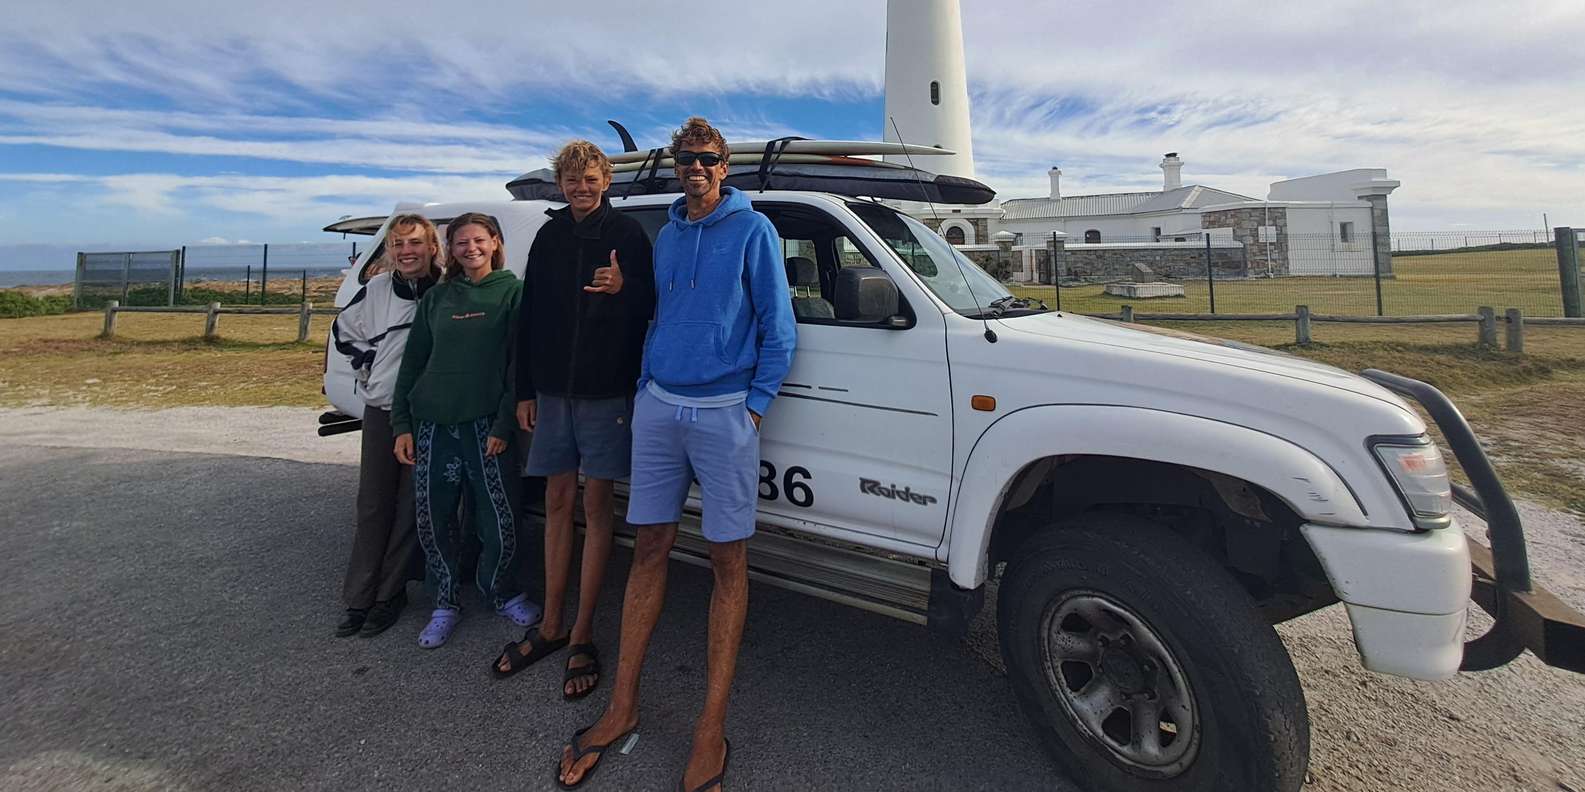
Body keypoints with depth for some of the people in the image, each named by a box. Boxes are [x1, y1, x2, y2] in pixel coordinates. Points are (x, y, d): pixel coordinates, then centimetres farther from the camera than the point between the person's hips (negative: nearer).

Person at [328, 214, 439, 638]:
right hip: (380, 409, 4)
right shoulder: (376, 289, 4)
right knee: (372, 505, 8)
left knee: (411, 508, 4)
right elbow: (342, 328, 19)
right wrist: (368, 363, 7)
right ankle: (359, 597, 19)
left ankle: (390, 594, 18)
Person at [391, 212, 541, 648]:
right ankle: (446, 602, 27)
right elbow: (412, 363, 14)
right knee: (431, 521, 7)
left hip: (486, 426, -3)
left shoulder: (512, 291, 2)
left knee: (500, 521, -2)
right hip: (433, 426, 4)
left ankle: (502, 592, 24)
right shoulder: (437, 297, 12)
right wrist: (401, 424, 7)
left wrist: (504, 424, -11)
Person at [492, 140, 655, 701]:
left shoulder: (626, 233, -2)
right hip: (553, 388, 5)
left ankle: (582, 635, 11)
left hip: (606, 390, -5)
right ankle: (551, 626, 23)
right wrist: (525, 390, 10)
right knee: (558, 501, 10)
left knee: (596, 504, 1)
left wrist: (623, 288, -27)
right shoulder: (549, 237, 12)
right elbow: (530, 316, 13)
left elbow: (649, 307, -4)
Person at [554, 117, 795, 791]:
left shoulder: (753, 229, 1)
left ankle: (711, 732, 9)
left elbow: (778, 326, -2)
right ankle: (623, 708, 20)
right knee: (649, 548, 8)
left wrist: (755, 405, -8)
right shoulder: (665, 235, 16)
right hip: (657, 407, 5)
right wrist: (644, 387, 13)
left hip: (723, 414, -5)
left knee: (727, 562, 0)